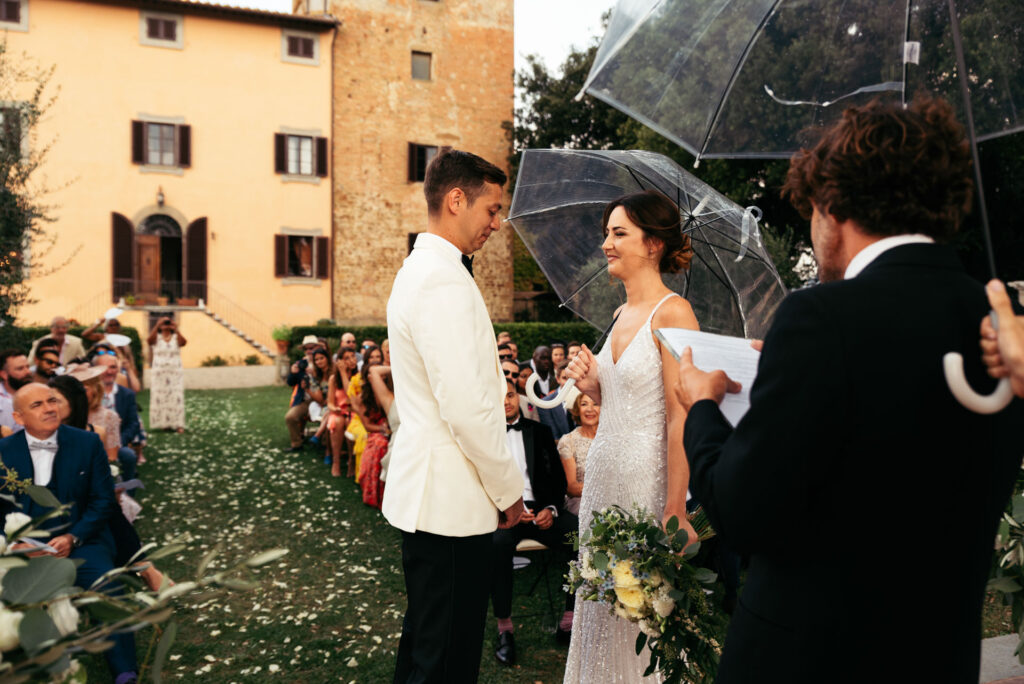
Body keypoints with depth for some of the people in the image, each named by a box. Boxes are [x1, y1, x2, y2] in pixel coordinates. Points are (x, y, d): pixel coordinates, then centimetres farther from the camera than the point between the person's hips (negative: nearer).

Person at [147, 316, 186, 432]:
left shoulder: (176, 338, 6)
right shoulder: (156, 338, 7)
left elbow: (184, 342, -16)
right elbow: (149, 340, -16)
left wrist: (176, 329, -26)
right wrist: (157, 326, -22)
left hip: (175, 373, -1)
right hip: (159, 373, 1)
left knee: (177, 398, -9)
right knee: (160, 398, -3)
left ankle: (178, 424, -13)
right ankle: (165, 423, 4)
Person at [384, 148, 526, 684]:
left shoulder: (416, 271, 14)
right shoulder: (446, 282, -19)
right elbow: (466, 409, -23)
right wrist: (508, 492, -11)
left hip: (425, 492, 11)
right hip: (451, 499, -11)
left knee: (423, 641, 23)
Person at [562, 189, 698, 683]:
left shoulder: (672, 313, -14)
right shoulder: (622, 314, 11)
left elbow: (680, 419, -18)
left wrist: (675, 512, -21)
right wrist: (591, 386, -1)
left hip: (647, 476, -8)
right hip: (604, 470, 8)